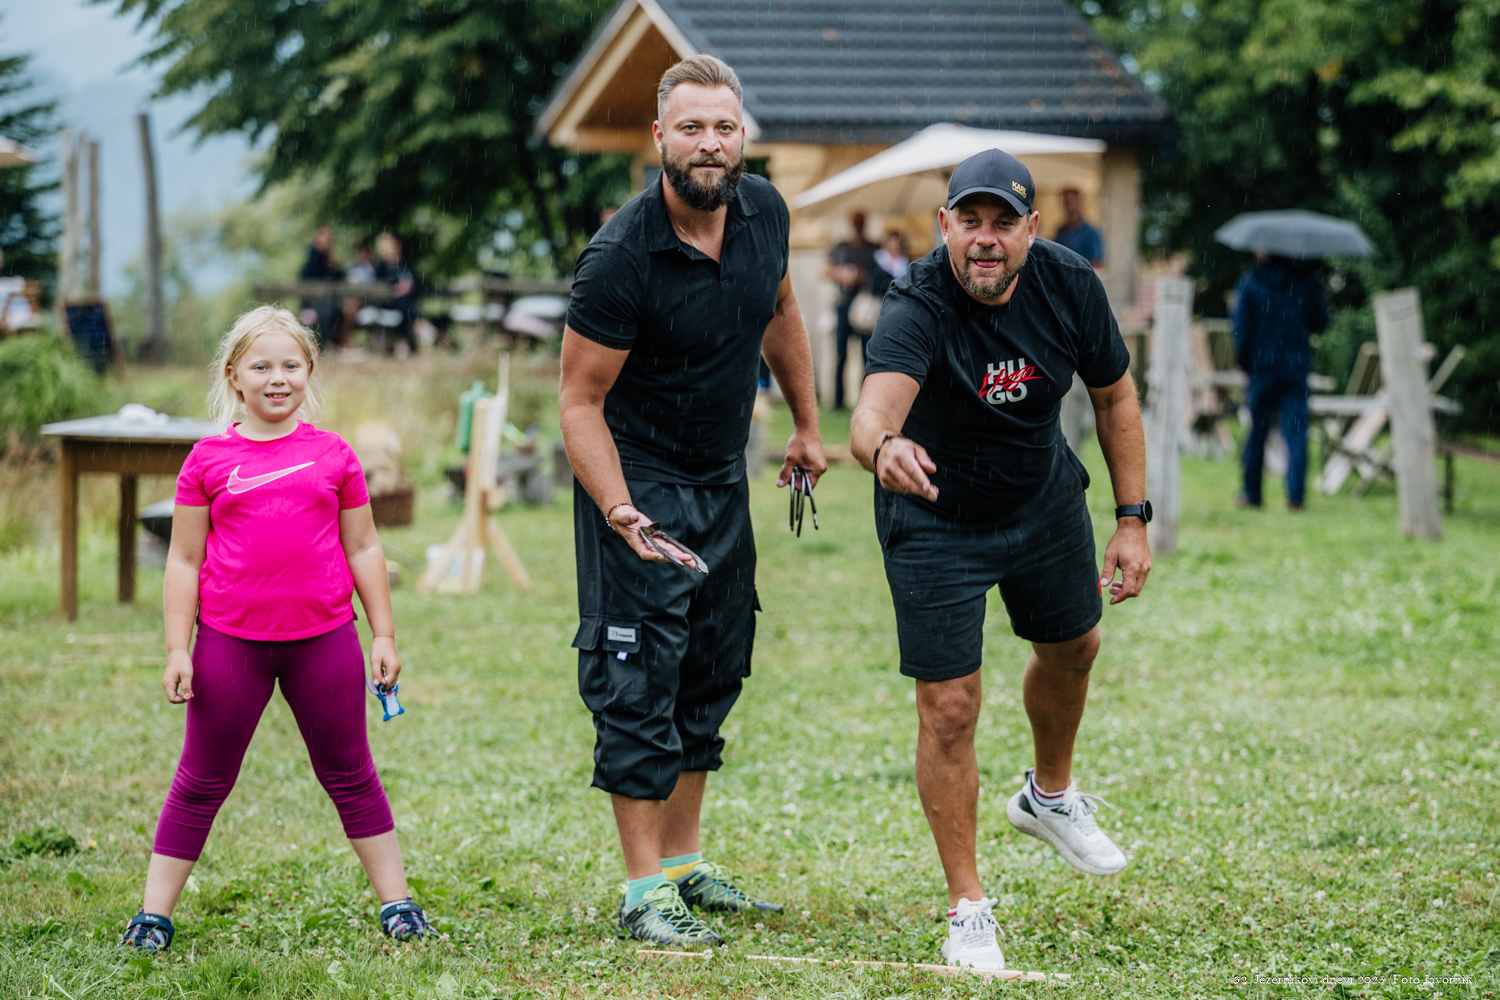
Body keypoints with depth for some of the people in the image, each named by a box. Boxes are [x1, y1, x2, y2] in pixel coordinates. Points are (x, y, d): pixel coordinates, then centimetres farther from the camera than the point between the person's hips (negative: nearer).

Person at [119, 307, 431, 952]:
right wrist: (177, 649, -3)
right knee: (201, 782, 6)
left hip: (324, 639, 1)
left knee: (349, 775, 12)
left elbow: (363, 549, 9)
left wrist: (383, 634, 6)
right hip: (231, 642, -1)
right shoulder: (209, 461, 0)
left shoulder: (333, 455, 4)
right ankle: (154, 913, 11)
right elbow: (184, 560, 2)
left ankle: (396, 902, 20)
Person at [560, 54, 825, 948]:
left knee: (715, 671, 13)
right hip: (638, 480, -7)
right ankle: (645, 891, -4)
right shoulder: (621, 259, -25)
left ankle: (685, 862, 25)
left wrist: (807, 424, 22)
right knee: (640, 677, -8)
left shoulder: (764, 213, -5)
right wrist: (619, 513, -30)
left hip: (725, 479, 7)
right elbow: (580, 401, -19)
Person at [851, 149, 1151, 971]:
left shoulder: (1068, 287, -19)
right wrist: (883, 449, -75)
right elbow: (872, 412, -51)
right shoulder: (916, 309, -34)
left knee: (1072, 649, 24)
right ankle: (967, 910, 7)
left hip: (1044, 498, 5)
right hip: (935, 523, -5)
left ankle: (1050, 796, 55)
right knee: (948, 708, -8)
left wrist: (1132, 519, -6)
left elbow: (1114, 394, -3)